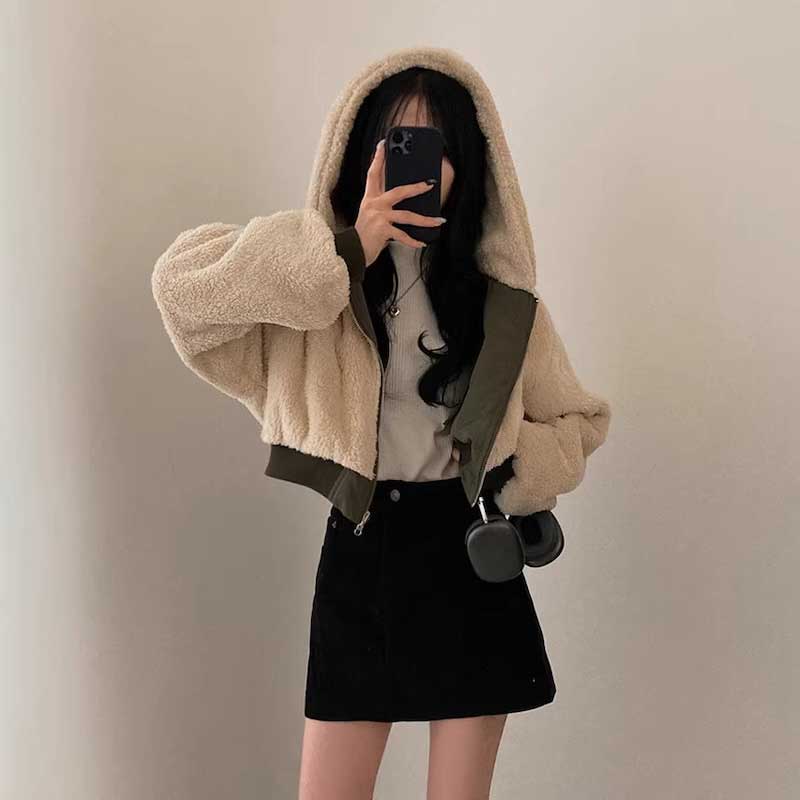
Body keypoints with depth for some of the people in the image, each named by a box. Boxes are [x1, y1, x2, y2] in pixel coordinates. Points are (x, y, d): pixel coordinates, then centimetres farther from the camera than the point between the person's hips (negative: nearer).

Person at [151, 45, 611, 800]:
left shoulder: (501, 302, 0)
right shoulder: (321, 290, -4)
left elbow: (579, 423, 10)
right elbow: (179, 282, -20)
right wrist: (348, 254, -22)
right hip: (359, 552, 0)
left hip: (469, 557, 1)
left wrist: (511, 469, -12)